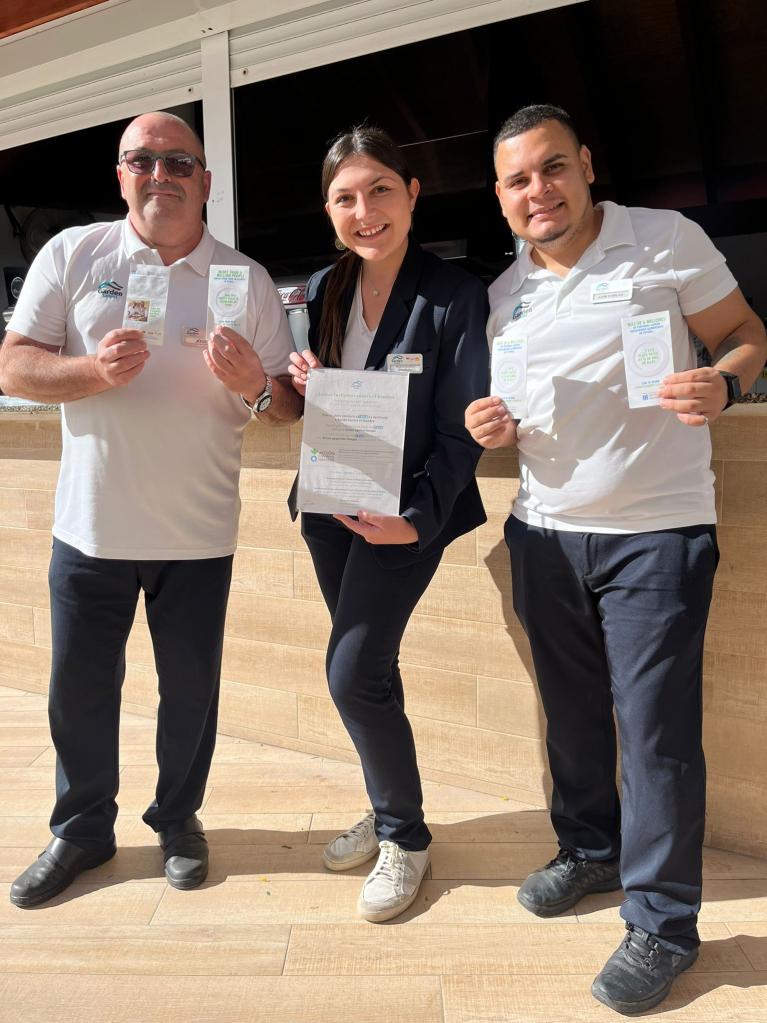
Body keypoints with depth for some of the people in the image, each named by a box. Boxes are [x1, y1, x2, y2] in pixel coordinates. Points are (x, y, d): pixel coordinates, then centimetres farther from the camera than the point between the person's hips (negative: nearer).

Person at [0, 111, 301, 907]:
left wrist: (254, 385, -21)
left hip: (199, 534, 0)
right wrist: (94, 369, -20)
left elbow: (288, 405, 2)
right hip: (90, 526, 1)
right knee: (79, 688, 12)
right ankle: (81, 829, 35)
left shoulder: (247, 280, 3)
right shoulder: (73, 254, 2)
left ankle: (177, 821, 35)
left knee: (190, 689, 11)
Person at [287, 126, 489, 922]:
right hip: (330, 502, 6)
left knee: (352, 675, -9)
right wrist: (304, 384, -8)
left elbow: (460, 432, -13)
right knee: (368, 671, 14)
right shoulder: (324, 290, 6)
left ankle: (406, 839, 15)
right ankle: (386, 812, 34)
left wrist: (417, 518, -23)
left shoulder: (455, 296, -11)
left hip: (406, 509, -6)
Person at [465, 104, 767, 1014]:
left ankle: (661, 923, 16)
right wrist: (492, 429, -3)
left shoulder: (666, 239, -3)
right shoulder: (502, 294, 11)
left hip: (655, 530, -5)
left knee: (656, 725, -2)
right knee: (570, 708, 15)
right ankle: (591, 849, 37)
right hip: (545, 531, 5)